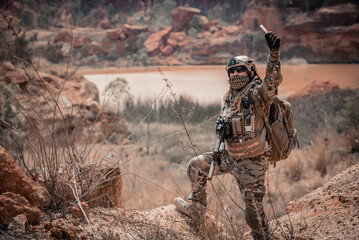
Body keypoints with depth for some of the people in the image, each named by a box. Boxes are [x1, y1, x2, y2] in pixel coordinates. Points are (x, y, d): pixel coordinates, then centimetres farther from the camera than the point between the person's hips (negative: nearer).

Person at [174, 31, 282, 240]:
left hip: (251, 162, -9)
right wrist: (219, 150, 20)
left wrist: (274, 52, -54)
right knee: (196, 166, 19)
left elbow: (273, 80, -40)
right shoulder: (231, 96, 8)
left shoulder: (256, 92, -18)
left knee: (254, 209, -5)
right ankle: (197, 208, 34)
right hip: (230, 156, 9)